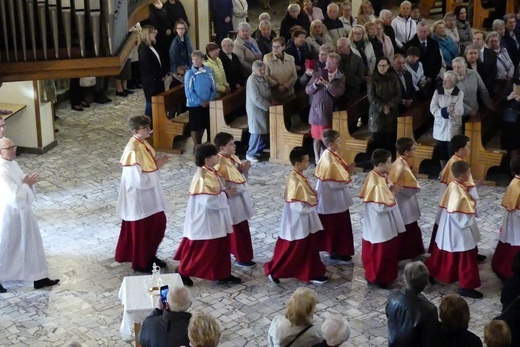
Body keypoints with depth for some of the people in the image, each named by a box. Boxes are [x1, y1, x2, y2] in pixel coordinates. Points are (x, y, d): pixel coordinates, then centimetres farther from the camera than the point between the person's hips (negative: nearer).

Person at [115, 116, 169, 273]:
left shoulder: (143, 144, 3)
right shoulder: (133, 150, -25)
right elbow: (138, 179, -26)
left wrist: (158, 163, -5)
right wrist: (157, 167, -17)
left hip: (150, 194, 9)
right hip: (139, 196, -9)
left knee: (159, 224, 18)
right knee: (141, 230, 6)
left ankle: (150, 256, 36)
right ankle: (140, 263, 22)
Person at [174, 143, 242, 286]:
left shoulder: (211, 172, 5)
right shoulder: (202, 177, -25)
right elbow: (208, 201, -29)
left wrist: (226, 191, -1)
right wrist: (225, 194, -18)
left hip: (214, 220, 10)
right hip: (205, 221, -10)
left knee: (221, 248, 15)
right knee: (200, 250, 4)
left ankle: (222, 275, 25)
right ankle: (182, 272, 21)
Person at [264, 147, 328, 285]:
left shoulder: (299, 177, 3)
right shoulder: (295, 181, -26)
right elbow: (297, 207, -28)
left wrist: (312, 196, -2)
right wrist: (313, 204, -14)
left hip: (304, 223, 9)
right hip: (297, 224, -9)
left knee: (309, 249, 16)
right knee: (291, 251, 5)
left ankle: (311, 274, 26)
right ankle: (273, 271, 21)